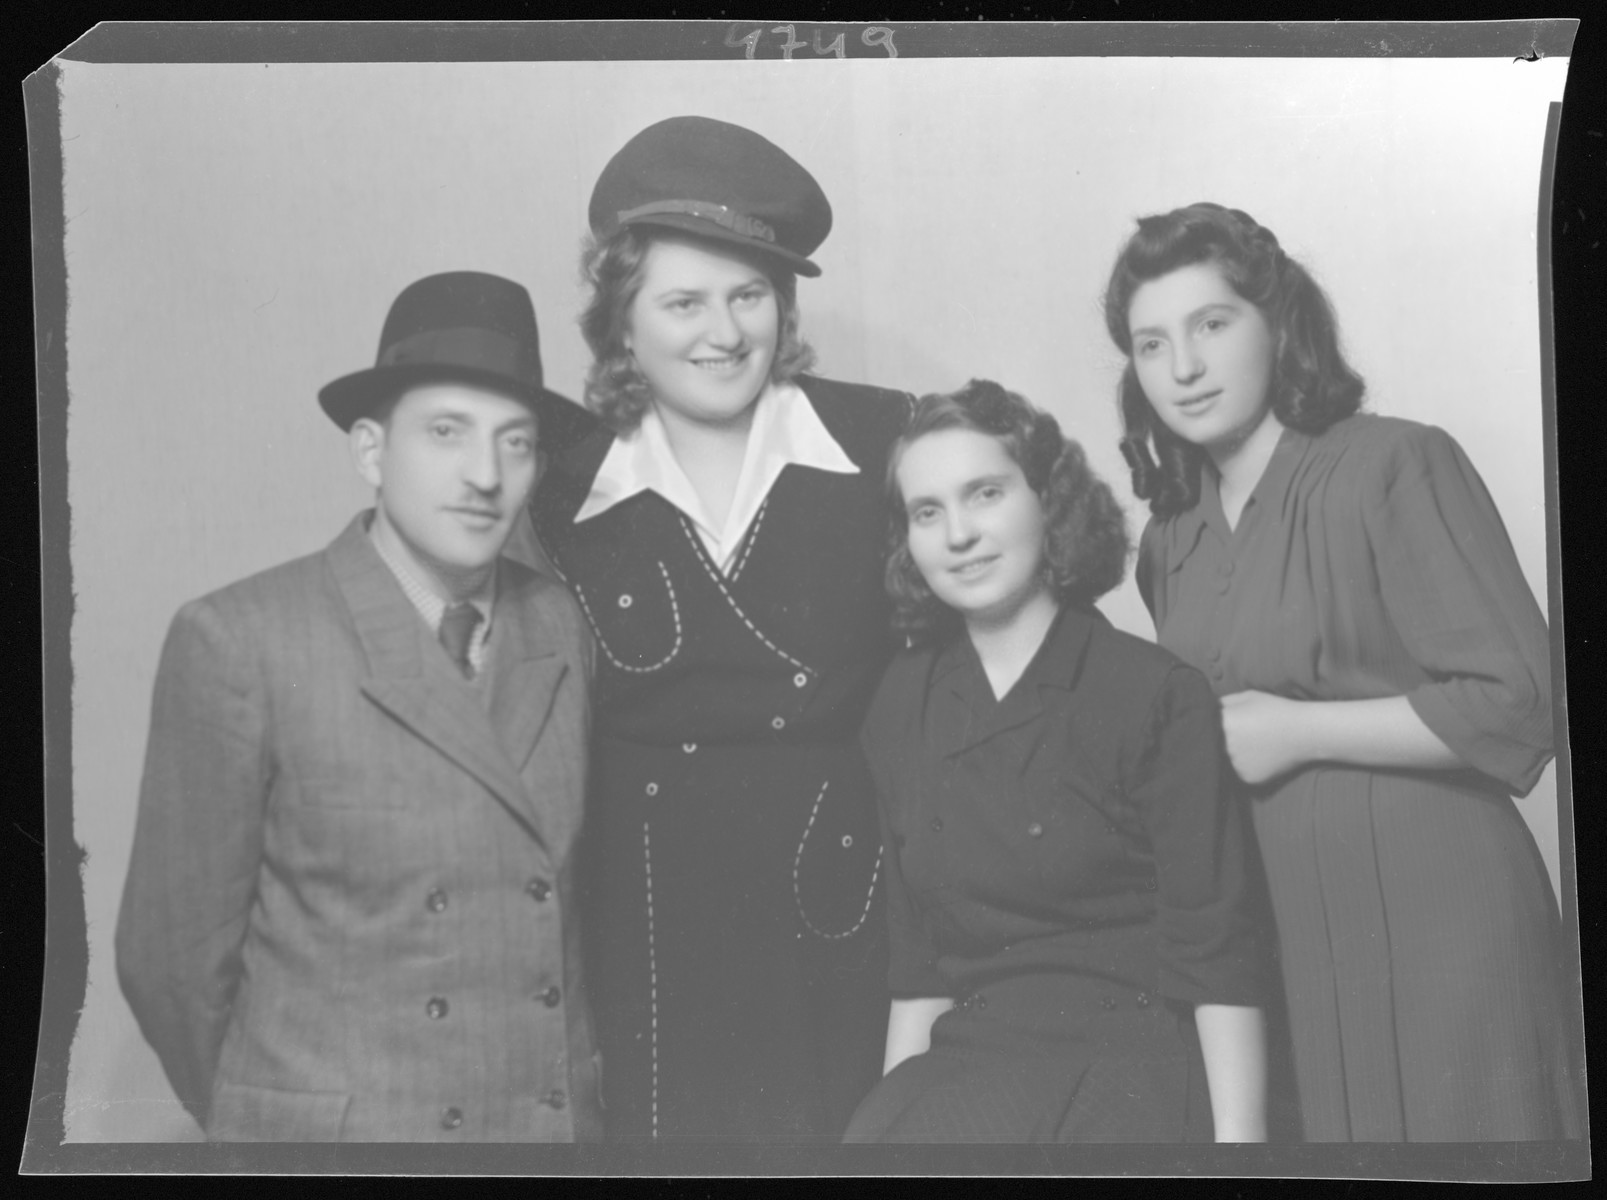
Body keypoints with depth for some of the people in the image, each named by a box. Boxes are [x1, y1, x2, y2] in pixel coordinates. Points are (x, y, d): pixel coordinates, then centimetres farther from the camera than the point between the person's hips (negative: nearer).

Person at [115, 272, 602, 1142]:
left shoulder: (566, 631, 1)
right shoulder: (238, 643, -11)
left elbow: (573, 906, 7)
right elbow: (176, 951, -4)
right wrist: (278, 1122, 5)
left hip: (558, 1126, 3)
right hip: (327, 1132, -3)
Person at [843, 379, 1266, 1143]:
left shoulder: (1158, 695, -4)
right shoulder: (902, 711, 10)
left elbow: (1216, 965, -7)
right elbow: (919, 964, 13)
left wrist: (1237, 1138, -13)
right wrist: (892, 1118, 5)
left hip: (1131, 1059, -4)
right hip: (971, 1062, 4)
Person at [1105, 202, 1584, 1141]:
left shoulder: (1398, 465, -8)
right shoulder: (1169, 544, 11)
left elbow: (1517, 703, -14)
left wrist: (1295, 730, -14)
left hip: (1422, 916, -5)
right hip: (1261, 935, 6)